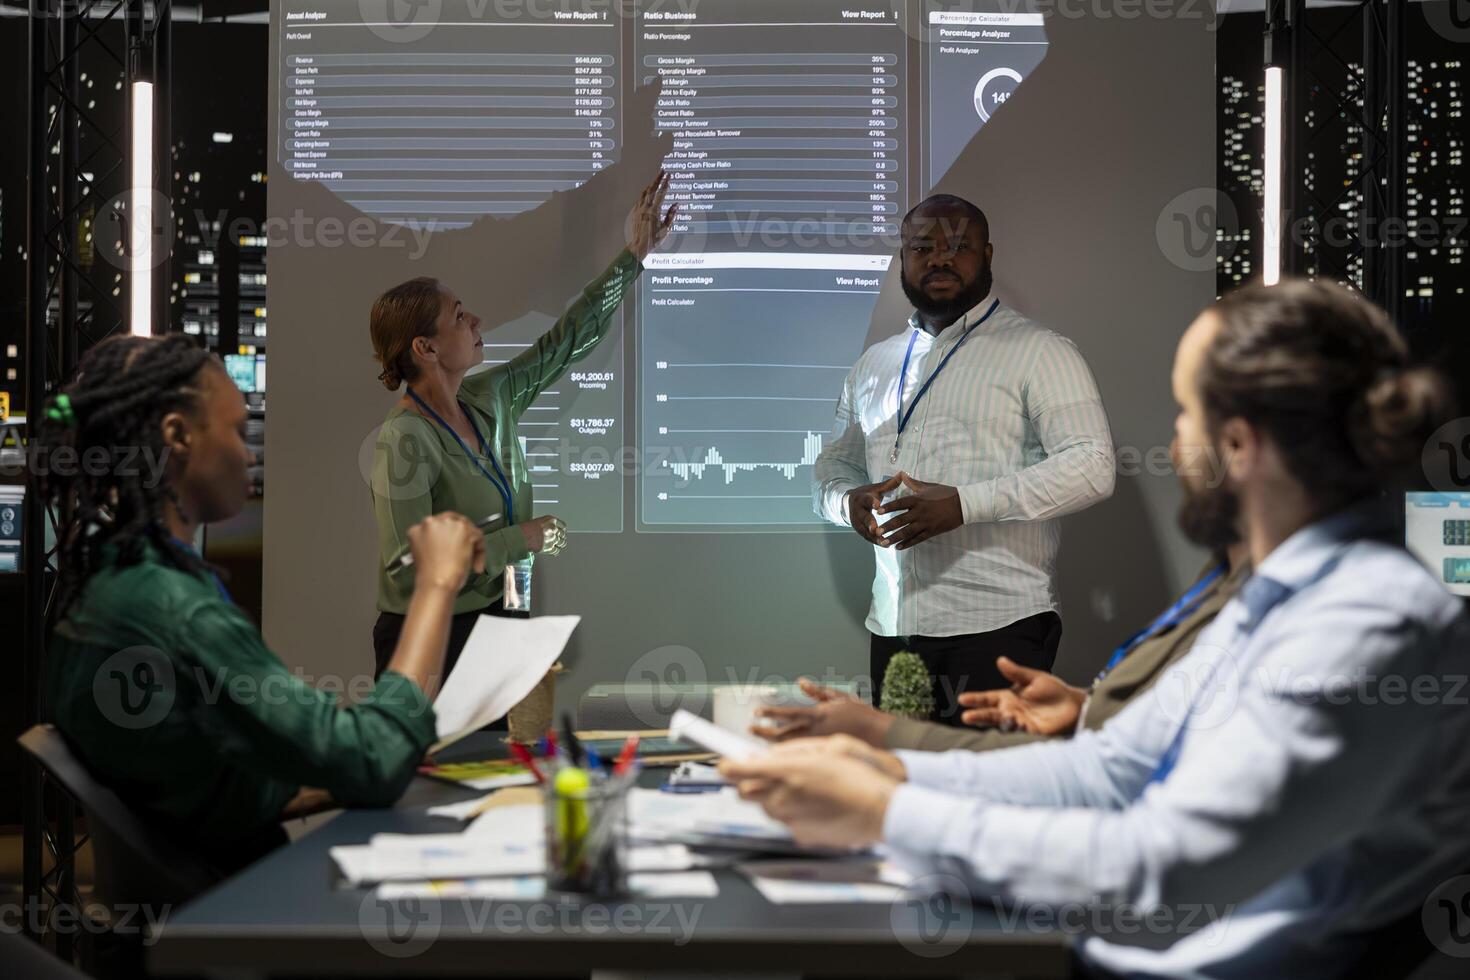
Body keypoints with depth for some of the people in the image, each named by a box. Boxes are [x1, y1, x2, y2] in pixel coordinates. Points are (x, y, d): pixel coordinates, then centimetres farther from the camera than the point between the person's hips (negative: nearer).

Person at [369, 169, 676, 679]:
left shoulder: (487, 399, 2)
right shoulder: (405, 439, -20)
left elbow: (567, 341, 12)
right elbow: (408, 568, -25)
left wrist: (634, 255, 13)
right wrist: (522, 538, -18)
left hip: (496, 620, 7)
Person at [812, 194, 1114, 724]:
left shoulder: (1038, 351, -2)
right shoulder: (873, 364, 17)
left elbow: (1091, 466, -12)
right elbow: (832, 464, 24)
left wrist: (964, 503, -21)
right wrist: (847, 500, -2)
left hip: (997, 626, -5)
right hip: (893, 627, 6)